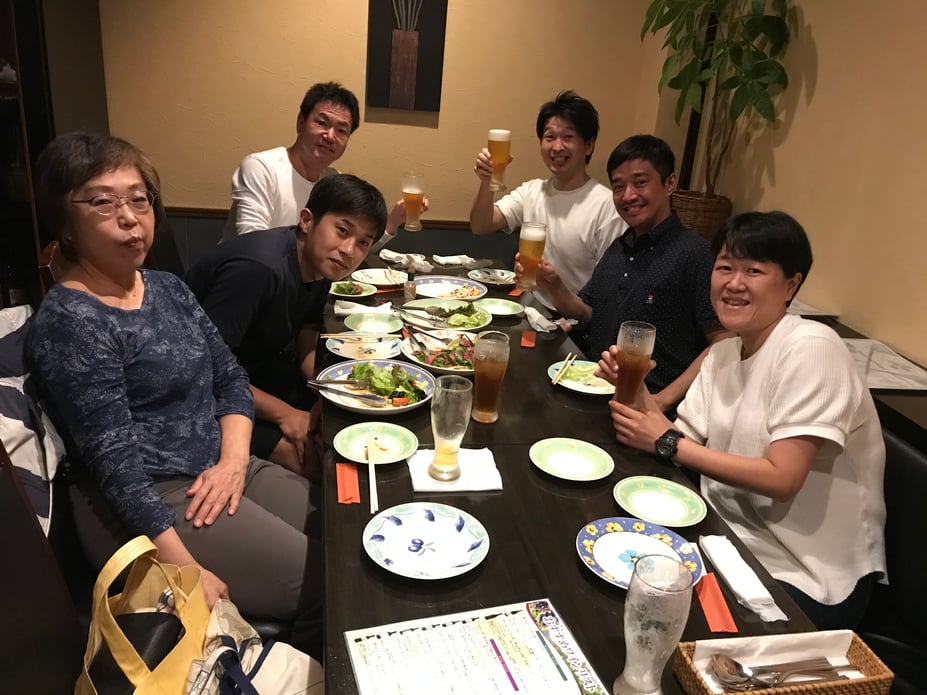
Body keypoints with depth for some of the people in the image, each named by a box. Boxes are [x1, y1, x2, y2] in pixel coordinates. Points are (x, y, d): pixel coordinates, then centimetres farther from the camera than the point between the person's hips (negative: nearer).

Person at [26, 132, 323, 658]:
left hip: (217, 472, 8)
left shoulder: (168, 288, 8)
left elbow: (231, 378, 9)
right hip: (147, 507, -8)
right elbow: (117, 464, -19)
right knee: (333, 589, -13)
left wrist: (234, 460, -8)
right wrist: (189, 573, -22)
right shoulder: (70, 322, -15)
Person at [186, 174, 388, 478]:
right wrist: (283, 413, -25)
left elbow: (305, 350, 4)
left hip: (259, 372, 8)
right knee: (310, 460, -20)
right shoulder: (259, 269, -32)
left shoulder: (322, 263, -4)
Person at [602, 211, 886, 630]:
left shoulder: (810, 348, -20)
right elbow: (687, 445, 1)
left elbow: (782, 478, -24)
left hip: (810, 578, -6)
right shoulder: (722, 353, 5)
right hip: (734, 538, 6)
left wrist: (667, 443, -20)